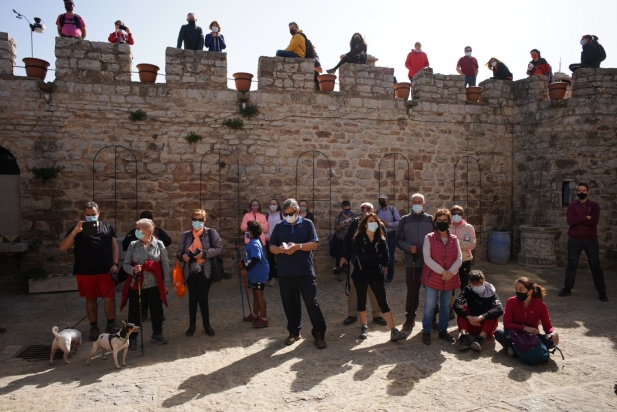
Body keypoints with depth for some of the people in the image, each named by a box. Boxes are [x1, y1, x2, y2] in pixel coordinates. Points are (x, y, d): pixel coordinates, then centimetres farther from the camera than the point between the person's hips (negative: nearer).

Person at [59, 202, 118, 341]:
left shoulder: (107, 227, 7)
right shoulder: (78, 228, 2)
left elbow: (114, 246, 9)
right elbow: (63, 247, -6)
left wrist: (114, 264, -2)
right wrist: (74, 232, -20)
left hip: (105, 271, 0)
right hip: (85, 272, 0)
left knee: (109, 298, 1)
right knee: (91, 299, 11)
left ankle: (111, 325, 18)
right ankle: (94, 327, 25)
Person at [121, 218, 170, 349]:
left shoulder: (159, 244, -4)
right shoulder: (133, 245, -2)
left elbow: (165, 265, 0)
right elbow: (125, 264, 3)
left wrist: (166, 283, 0)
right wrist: (133, 269, -19)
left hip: (154, 285, 0)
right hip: (136, 285, 0)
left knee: (157, 310, 12)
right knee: (134, 312, 6)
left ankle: (157, 334, 33)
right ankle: (132, 338, 22)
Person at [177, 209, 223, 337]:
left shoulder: (211, 233, -3)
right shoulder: (185, 235, 5)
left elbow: (219, 249, -10)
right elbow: (178, 252, 9)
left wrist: (204, 253, -20)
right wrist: (182, 256, -14)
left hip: (205, 271, -2)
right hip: (191, 271, 2)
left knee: (203, 298, 4)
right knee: (192, 298, 10)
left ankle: (207, 325, 21)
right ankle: (192, 325, 25)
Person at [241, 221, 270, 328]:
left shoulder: (254, 244, -22)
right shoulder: (252, 242, 12)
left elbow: (255, 259, -31)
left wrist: (246, 269, -27)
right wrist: (243, 265, 21)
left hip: (259, 274, -11)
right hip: (255, 273, 11)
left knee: (259, 295, -5)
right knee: (255, 294, 20)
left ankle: (264, 319, 1)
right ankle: (255, 315, 33)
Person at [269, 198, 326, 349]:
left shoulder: (307, 224, 1)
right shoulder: (279, 227, 10)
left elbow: (314, 244, -6)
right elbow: (271, 247, 8)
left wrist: (298, 246, -21)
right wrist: (279, 249, -15)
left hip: (305, 272, -3)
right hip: (285, 273, 3)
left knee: (311, 302, -2)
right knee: (290, 304, 11)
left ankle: (319, 333, 6)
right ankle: (294, 332, 26)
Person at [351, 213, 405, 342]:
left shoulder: (381, 239, 2)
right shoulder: (359, 238, -4)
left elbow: (385, 257, -10)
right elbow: (360, 254, -19)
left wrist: (369, 258, -13)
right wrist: (377, 257, -13)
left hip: (376, 274, 1)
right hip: (361, 273, -1)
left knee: (383, 302, -2)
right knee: (361, 301, 11)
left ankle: (393, 331, -4)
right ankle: (364, 327, 27)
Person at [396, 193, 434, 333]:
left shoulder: (431, 219, 4)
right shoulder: (404, 220, 4)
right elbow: (398, 240, 3)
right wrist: (409, 248, -14)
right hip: (412, 263, -1)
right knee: (412, 292, 4)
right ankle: (410, 318, 19)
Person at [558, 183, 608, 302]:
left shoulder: (594, 205, 1)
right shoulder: (572, 205, 3)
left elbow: (594, 222, -14)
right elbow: (570, 221, -12)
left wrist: (578, 219, -13)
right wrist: (586, 218, -15)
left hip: (591, 239, -1)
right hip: (574, 239, 1)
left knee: (595, 265, 3)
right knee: (572, 265, 8)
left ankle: (601, 292, 11)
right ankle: (567, 289, 17)